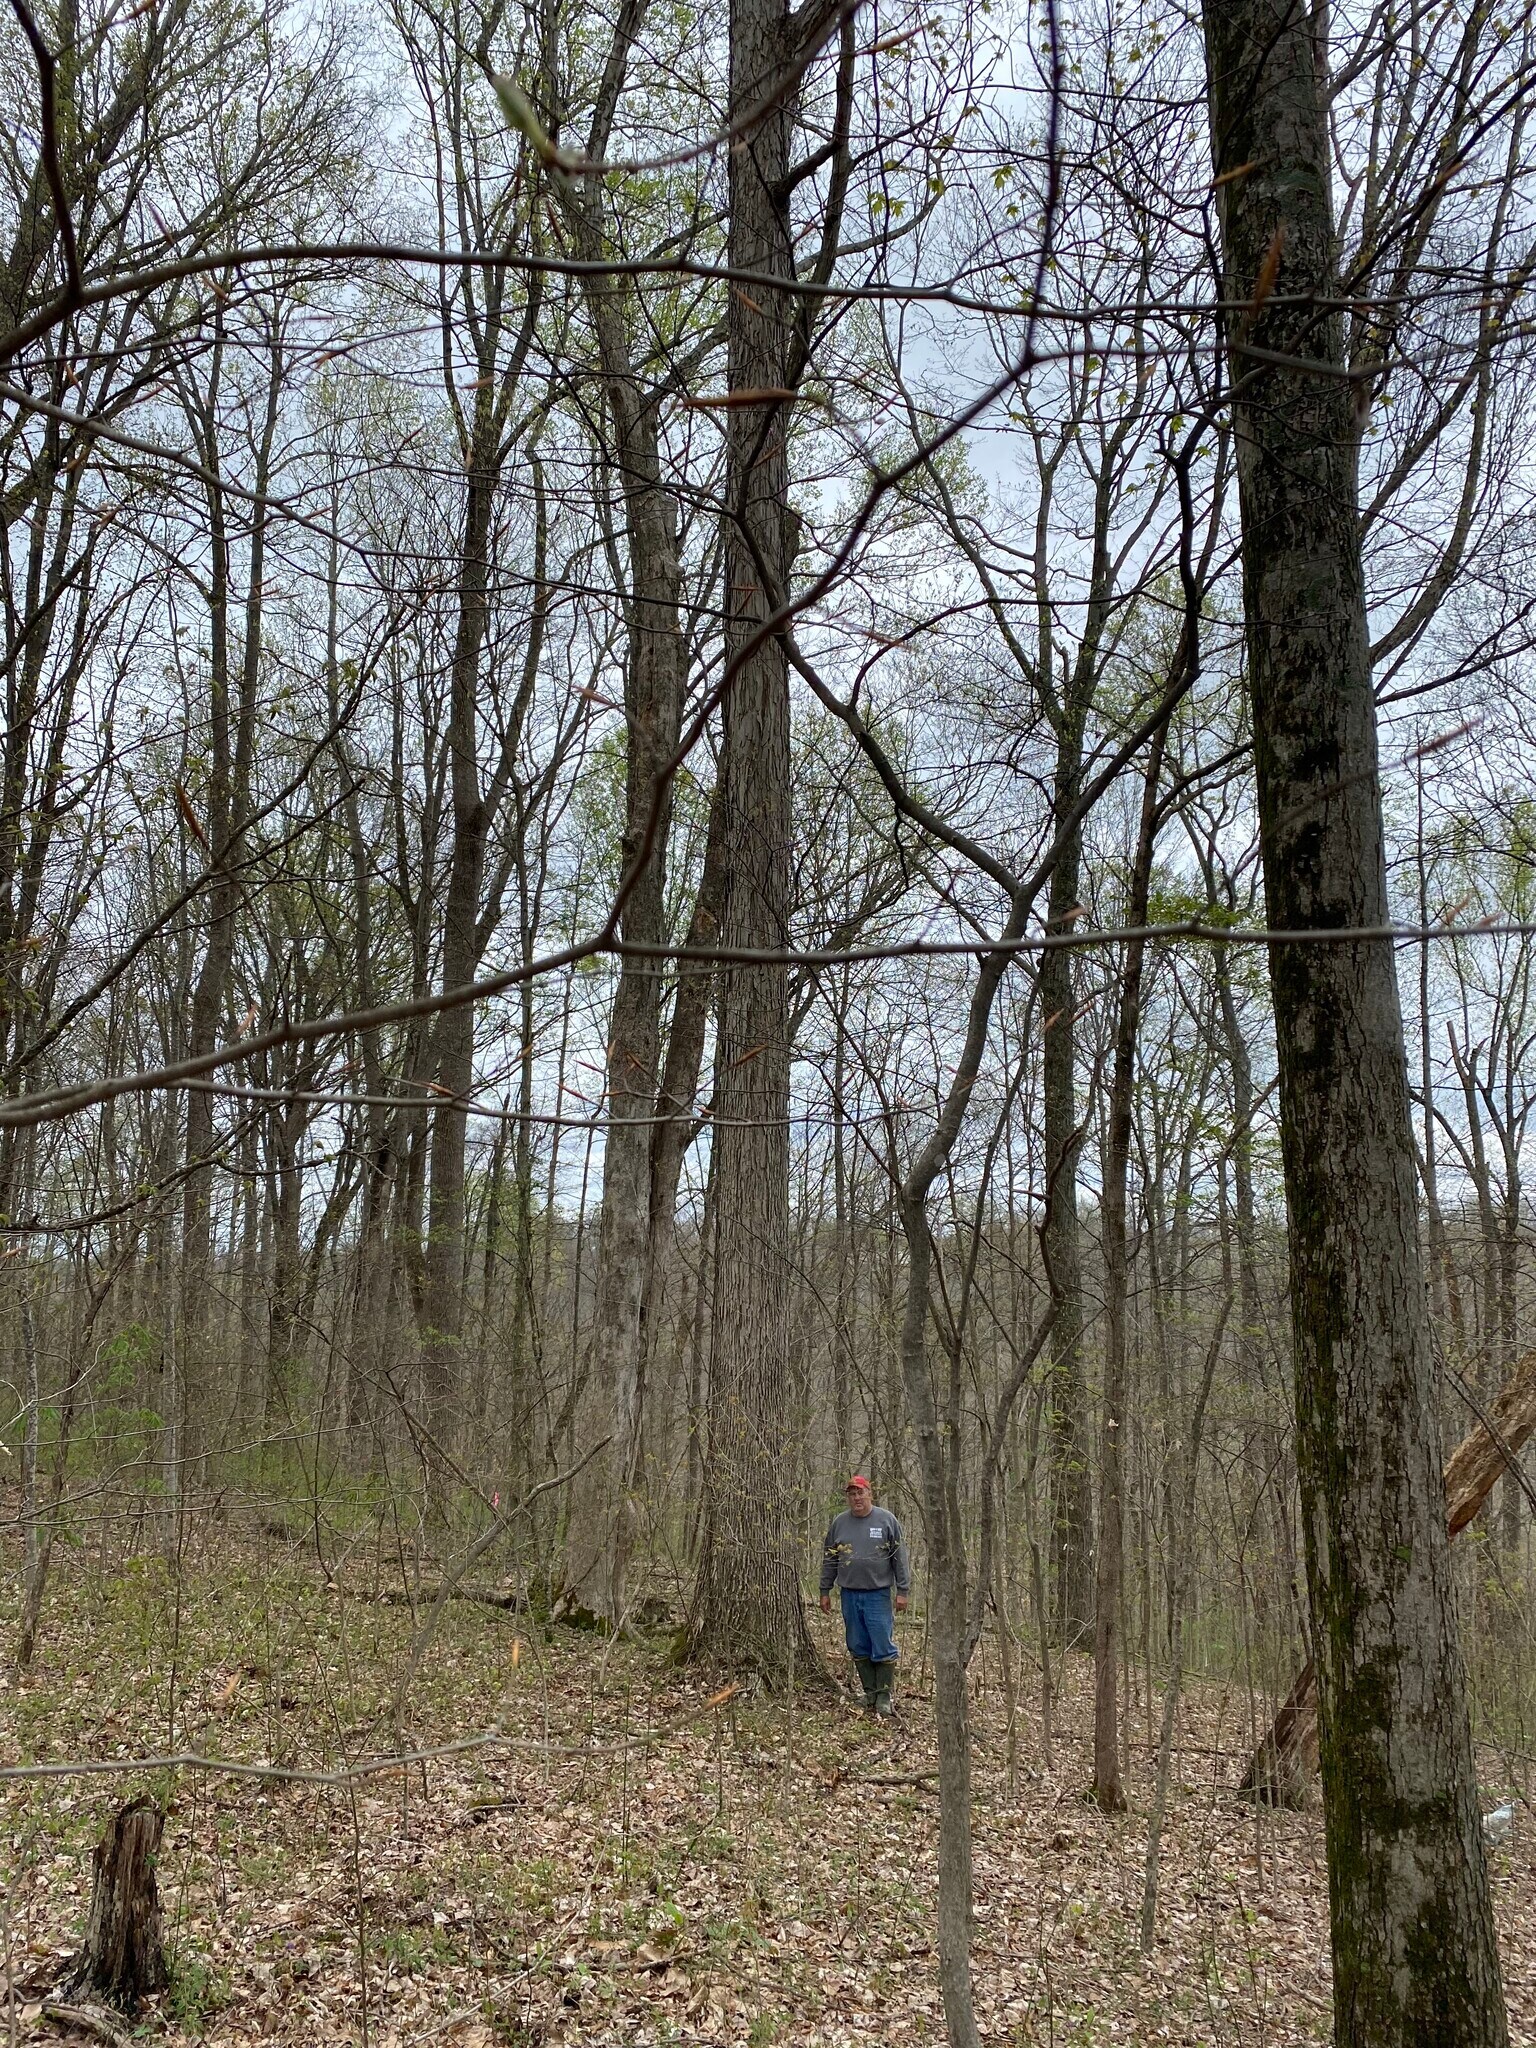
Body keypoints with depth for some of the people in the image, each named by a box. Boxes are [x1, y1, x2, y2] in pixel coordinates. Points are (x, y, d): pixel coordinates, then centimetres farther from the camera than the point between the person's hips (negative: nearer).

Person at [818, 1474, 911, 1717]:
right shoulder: (839, 1523, 7)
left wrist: (902, 1590, -6)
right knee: (858, 1648, 8)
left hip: (878, 1594, -3)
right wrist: (825, 1591, 11)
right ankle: (870, 1694, 18)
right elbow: (829, 1559, 12)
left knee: (883, 1647, -4)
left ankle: (885, 1697, 5)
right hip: (850, 1595, 3)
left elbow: (900, 1558, -1)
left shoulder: (886, 1520, -2)